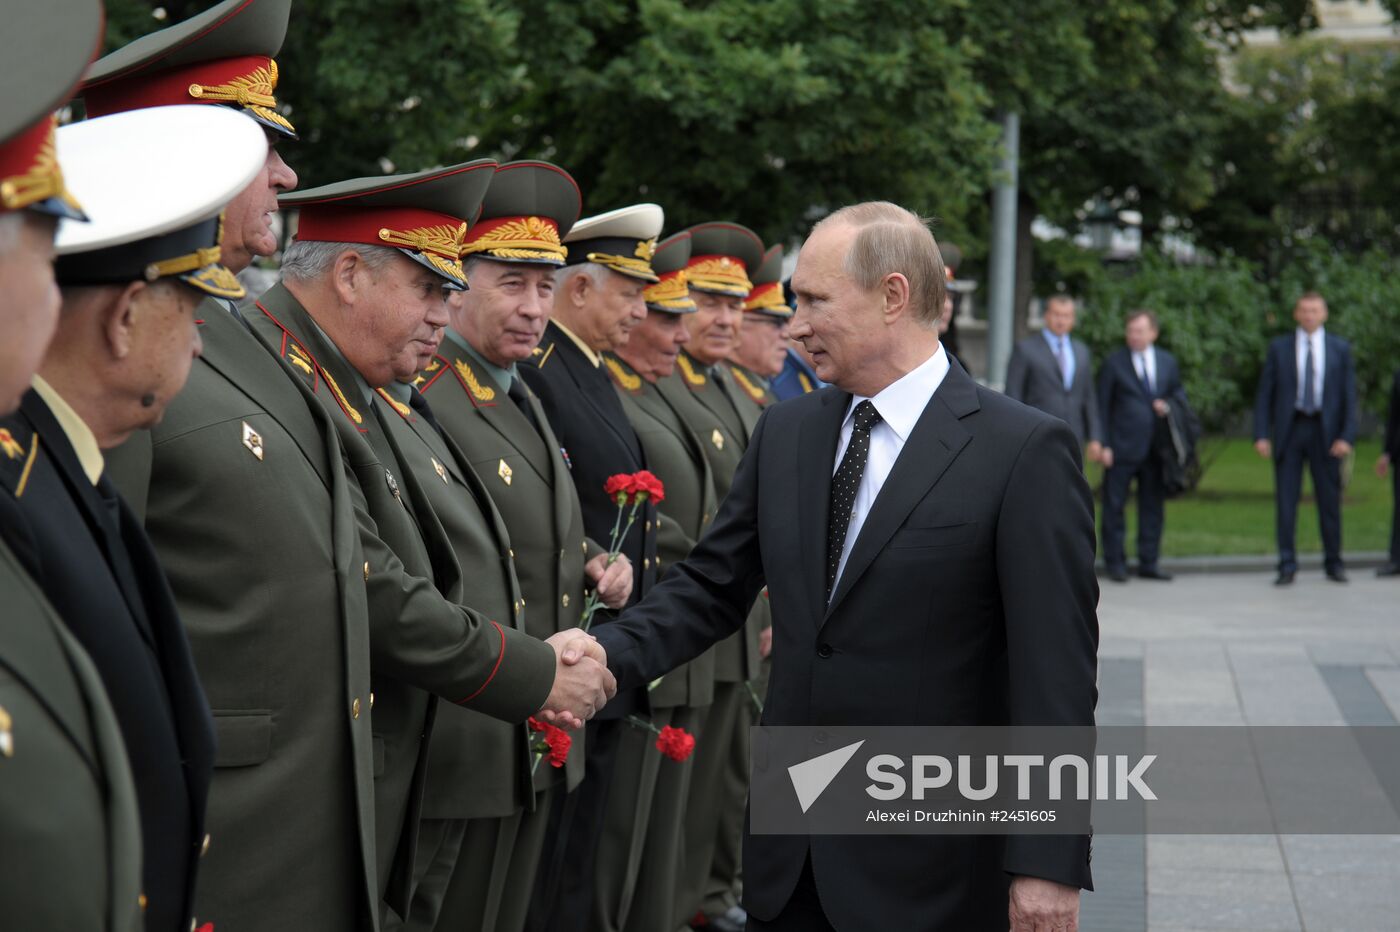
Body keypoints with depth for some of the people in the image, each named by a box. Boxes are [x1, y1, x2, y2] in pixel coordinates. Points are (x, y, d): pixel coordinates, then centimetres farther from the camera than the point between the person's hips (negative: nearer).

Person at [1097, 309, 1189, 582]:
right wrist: (1103, 444, -9)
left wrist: (1168, 405, -5)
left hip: (1156, 446, 4)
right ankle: (1115, 563, 7)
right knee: (1114, 505, -1)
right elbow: (1102, 406, -2)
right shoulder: (1114, 363, -1)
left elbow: (1179, 393, 20)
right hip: (1122, 447, -4)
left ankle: (1148, 563, 15)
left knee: (1153, 505, 7)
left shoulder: (1168, 361, 11)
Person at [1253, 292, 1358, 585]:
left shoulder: (1340, 349, 7)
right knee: (1285, 501, -2)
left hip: (1325, 431, 0)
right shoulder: (1279, 347, 6)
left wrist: (1346, 437, -7)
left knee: (1330, 500, 4)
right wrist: (1261, 434, -5)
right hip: (1289, 430, 0)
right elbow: (1265, 393, 5)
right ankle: (1287, 566, 3)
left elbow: (1349, 396, 4)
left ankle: (1333, 564, 15)